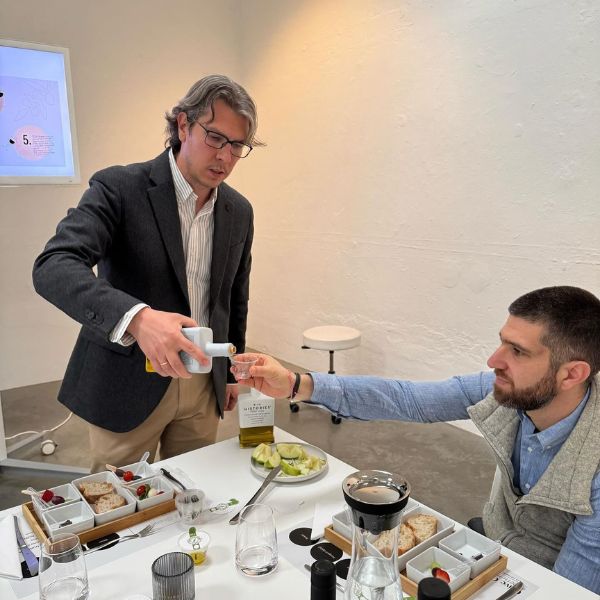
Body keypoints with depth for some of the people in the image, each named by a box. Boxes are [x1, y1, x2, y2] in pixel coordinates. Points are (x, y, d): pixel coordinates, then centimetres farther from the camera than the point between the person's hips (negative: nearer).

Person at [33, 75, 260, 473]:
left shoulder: (239, 211, 3)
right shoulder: (119, 188, -13)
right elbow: (53, 267, -27)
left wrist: (231, 373, 16)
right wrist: (136, 318, -44)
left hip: (204, 385, 5)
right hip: (129, 384, -4)